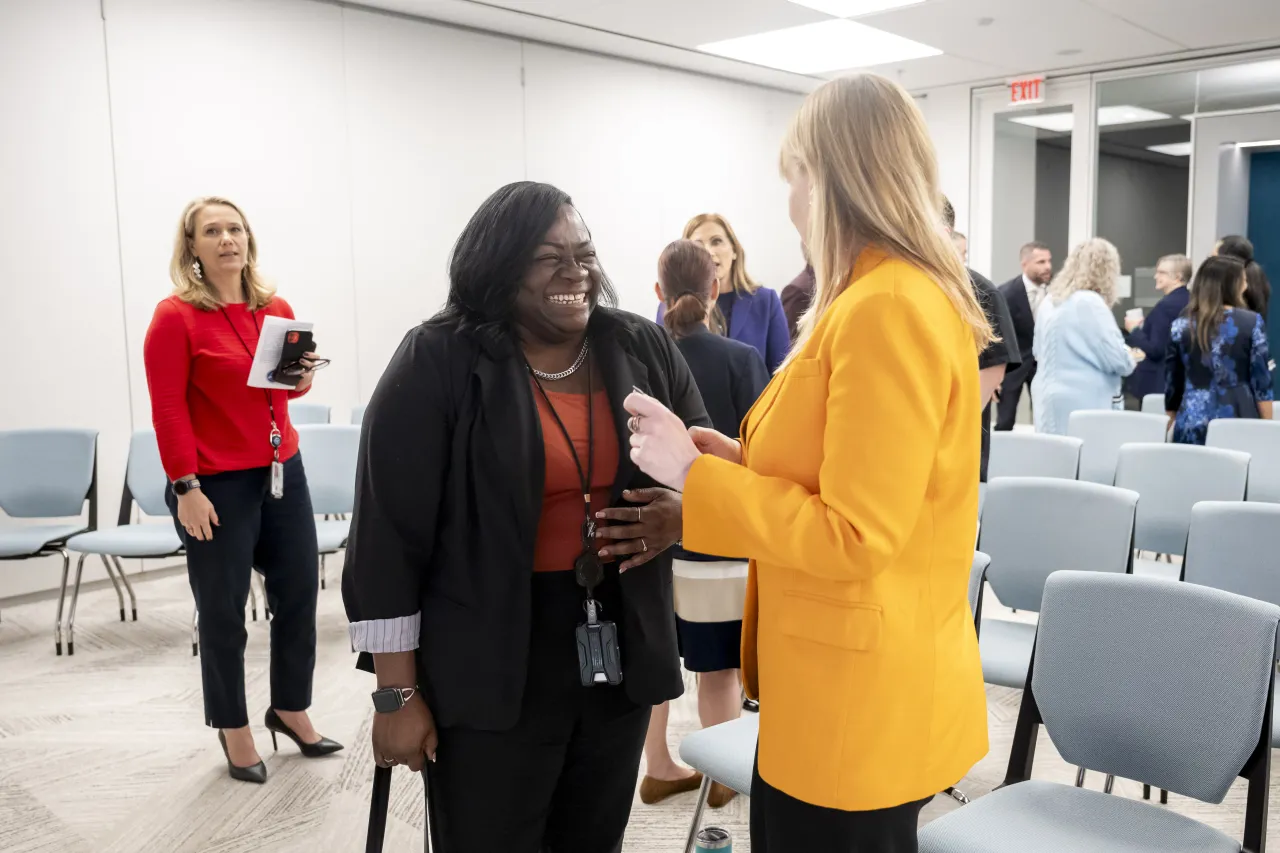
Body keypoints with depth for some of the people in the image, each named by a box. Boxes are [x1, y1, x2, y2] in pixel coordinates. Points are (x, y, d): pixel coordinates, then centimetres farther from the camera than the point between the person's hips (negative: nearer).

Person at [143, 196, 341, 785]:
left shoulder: (277, 310, 6)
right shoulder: (175, 316, -10)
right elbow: (168, 408, -12)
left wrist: (303, 378, -4)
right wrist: (186, 488, -16)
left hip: (283, 473, 6)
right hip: (216, 486, -5)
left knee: (299, 594, 12)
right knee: (223, 613, 7)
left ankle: (290, 709, 33)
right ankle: (233, 729, 26)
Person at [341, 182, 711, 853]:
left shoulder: (644, 350, 3)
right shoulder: (437, 364, -10)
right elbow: (390, 535, -10)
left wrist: (685, 514, -11)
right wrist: (398, 693, -10)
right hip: (488, 669, -4)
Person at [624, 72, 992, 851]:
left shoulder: (884, 308, -22)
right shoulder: (916, 294, 10)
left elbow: (855, 534, -24)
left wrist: (693, 474, -16)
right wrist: (743, 460, 10)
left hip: (859, 691, -9)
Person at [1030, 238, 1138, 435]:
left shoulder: (1049, 301, 9)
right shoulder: (1089, 302, -14)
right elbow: (1116, 359, -14)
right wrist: (1132, 357, 8)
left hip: (1050, 402, 8)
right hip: (1082, 404, -8)